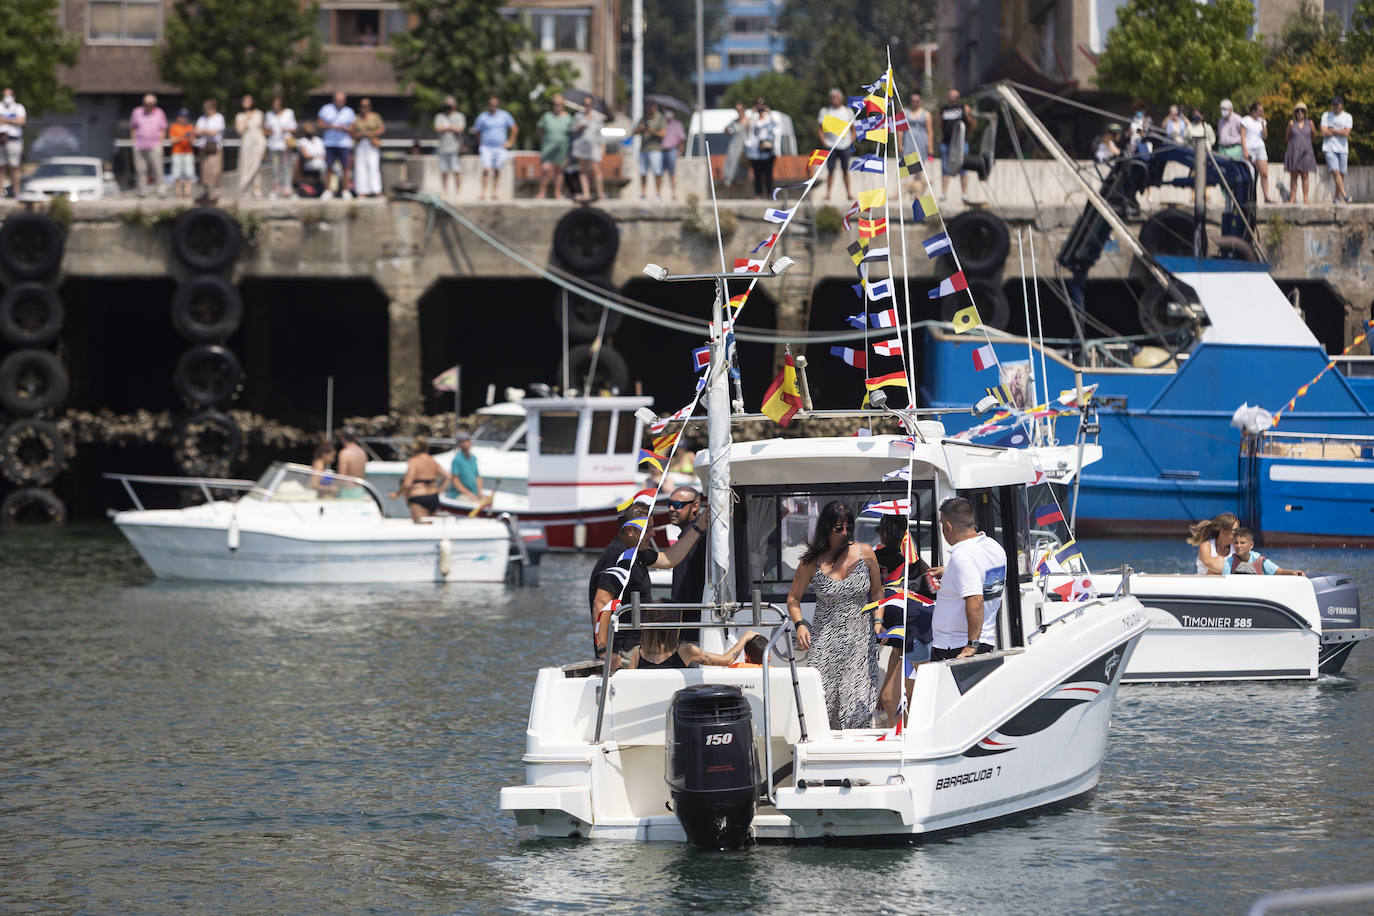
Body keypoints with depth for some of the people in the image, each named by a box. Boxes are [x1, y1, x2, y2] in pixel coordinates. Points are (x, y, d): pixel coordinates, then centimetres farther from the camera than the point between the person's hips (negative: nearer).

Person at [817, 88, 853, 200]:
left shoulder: (848, 111, 10)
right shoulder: (825, 111, 6)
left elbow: (853, 129, 15)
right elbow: (820, 129, 6)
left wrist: (851, 142, 1)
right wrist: (824, 142, -7)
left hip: (845, 145, 1)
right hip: (830, 146, -1)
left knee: (845, 170, 1)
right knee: (830, 170, -5)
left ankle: (848, 192, 5)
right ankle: (828, 193, -3)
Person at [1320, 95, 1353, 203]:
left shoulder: (1347, 117, 6)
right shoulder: (1326, 115, 6)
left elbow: (1346, 133, -7)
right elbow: (1324, 133, -3)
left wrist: (1331, 130, -4)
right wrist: (1340, 132, -3)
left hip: (1342, 149, 1)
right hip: (1329, 149, -1)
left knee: (1341, 174, 0)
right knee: (1335, 171, -16)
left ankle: (1337, 197, 11)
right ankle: (1344, 195, -19)